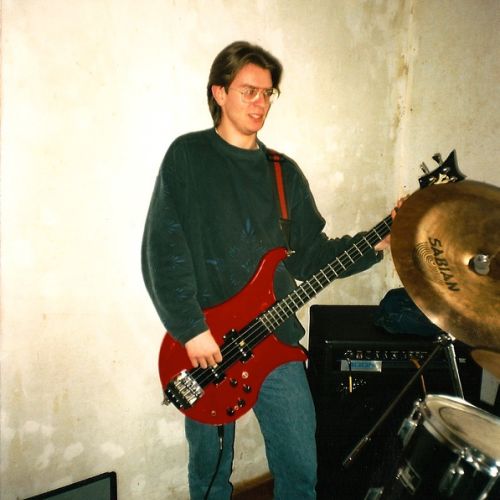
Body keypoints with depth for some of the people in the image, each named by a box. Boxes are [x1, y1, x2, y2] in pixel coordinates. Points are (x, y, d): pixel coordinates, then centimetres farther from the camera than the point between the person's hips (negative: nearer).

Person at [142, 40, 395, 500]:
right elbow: (162, 251, -11)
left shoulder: (285, 172, 10)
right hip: (202, 345, -3)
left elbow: (310, 255, 8)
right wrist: (190, 329, -16)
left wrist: (375, 244, -6)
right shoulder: (188, 155, -3)